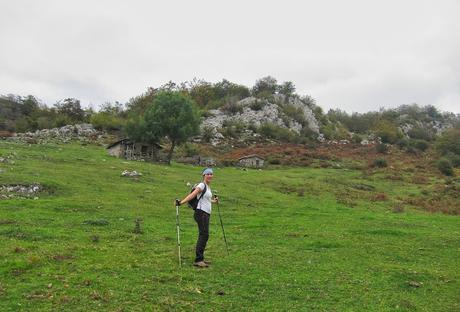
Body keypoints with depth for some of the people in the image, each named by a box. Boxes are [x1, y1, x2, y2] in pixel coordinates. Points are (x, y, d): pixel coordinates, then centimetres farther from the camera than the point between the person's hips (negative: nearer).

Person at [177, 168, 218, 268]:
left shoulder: (208, 187, 18)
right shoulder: (202, 185, -8)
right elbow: (192, 195, -19)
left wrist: (214, 201, 43)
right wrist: (181, 202, -31)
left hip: (206, 214, 9)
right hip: (201, 213, -9)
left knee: (204, 235, 10)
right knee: (204, 234, -15)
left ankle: (200, 258, 17)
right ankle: (198, 260, -16)